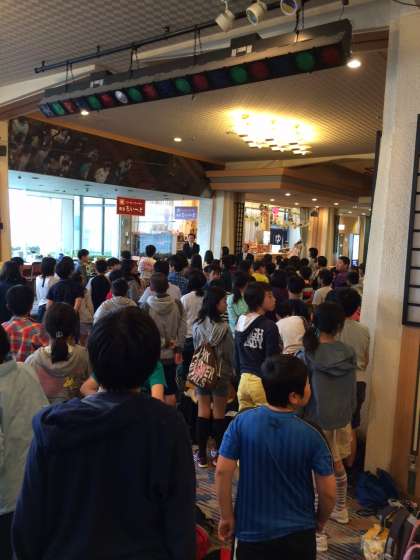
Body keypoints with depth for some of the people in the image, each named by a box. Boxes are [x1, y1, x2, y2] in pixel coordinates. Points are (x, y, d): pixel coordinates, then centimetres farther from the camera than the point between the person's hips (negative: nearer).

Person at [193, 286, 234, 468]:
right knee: (219, 414, 11)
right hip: (221, 374, -3)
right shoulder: (222, 327, -19)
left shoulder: (197, 325, -7)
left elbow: (195, 349, 4)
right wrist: (231, 371, 5)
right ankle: (218, 453, 23)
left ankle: (202, 454, 19)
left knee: (203, 412, 13)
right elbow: (229, 353, -11)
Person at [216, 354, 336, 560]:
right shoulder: (311, 436, -18)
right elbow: (328, 492, -11)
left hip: (253, 531, 0)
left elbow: (222, 471, -14)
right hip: (298, 533, 0)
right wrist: (320, 520, 9)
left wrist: (227, 516, -1)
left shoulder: (242, 422, -17)